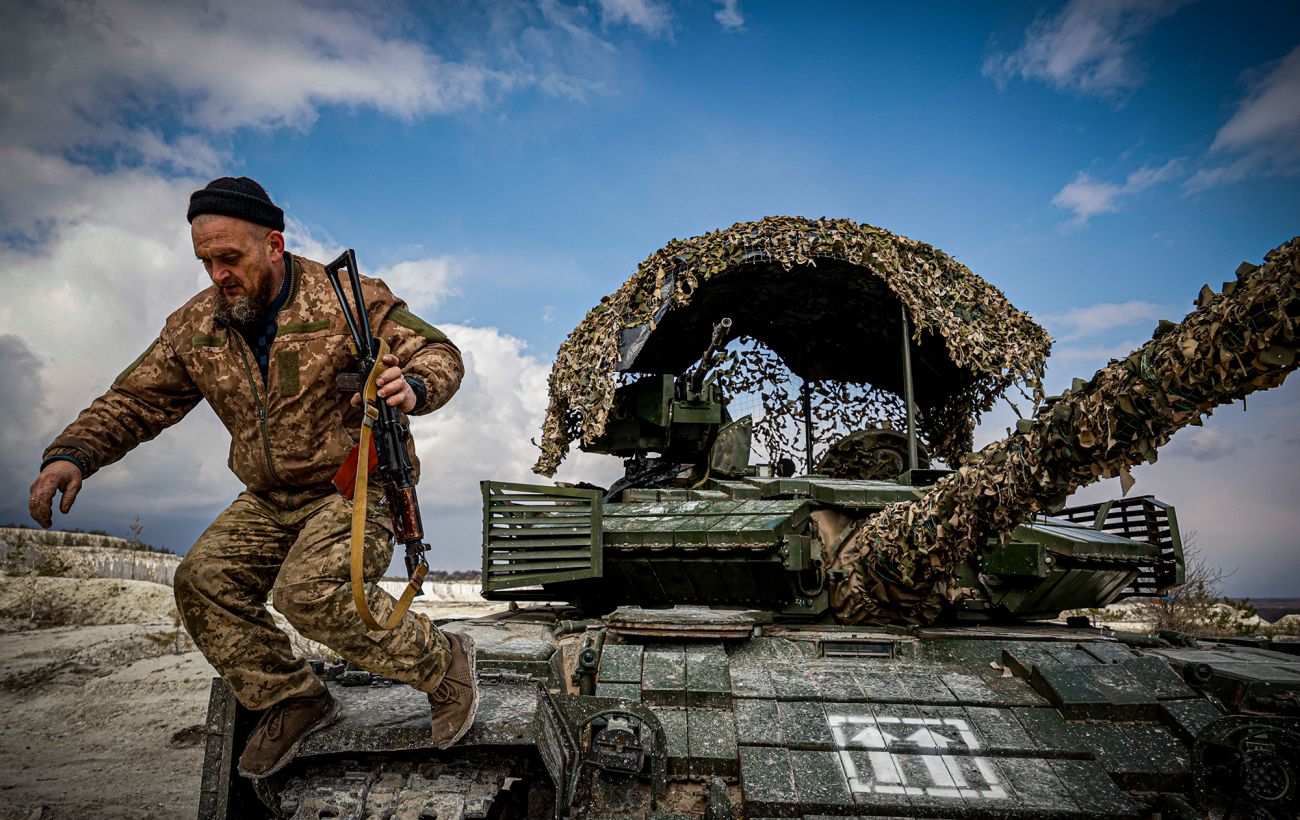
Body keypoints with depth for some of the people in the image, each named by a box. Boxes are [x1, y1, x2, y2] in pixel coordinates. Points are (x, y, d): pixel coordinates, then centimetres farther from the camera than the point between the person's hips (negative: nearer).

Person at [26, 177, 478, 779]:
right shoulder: (196, 326, 4)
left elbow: (438, 352, -11)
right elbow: (135, 399, 10)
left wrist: (413, 386, -34)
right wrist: (71, 453, -8)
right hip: (270, 501, 7)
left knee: (312, 592, -27)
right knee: (204, 579, -8)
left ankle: (444, 663, -6)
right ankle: (290, 700, 9)